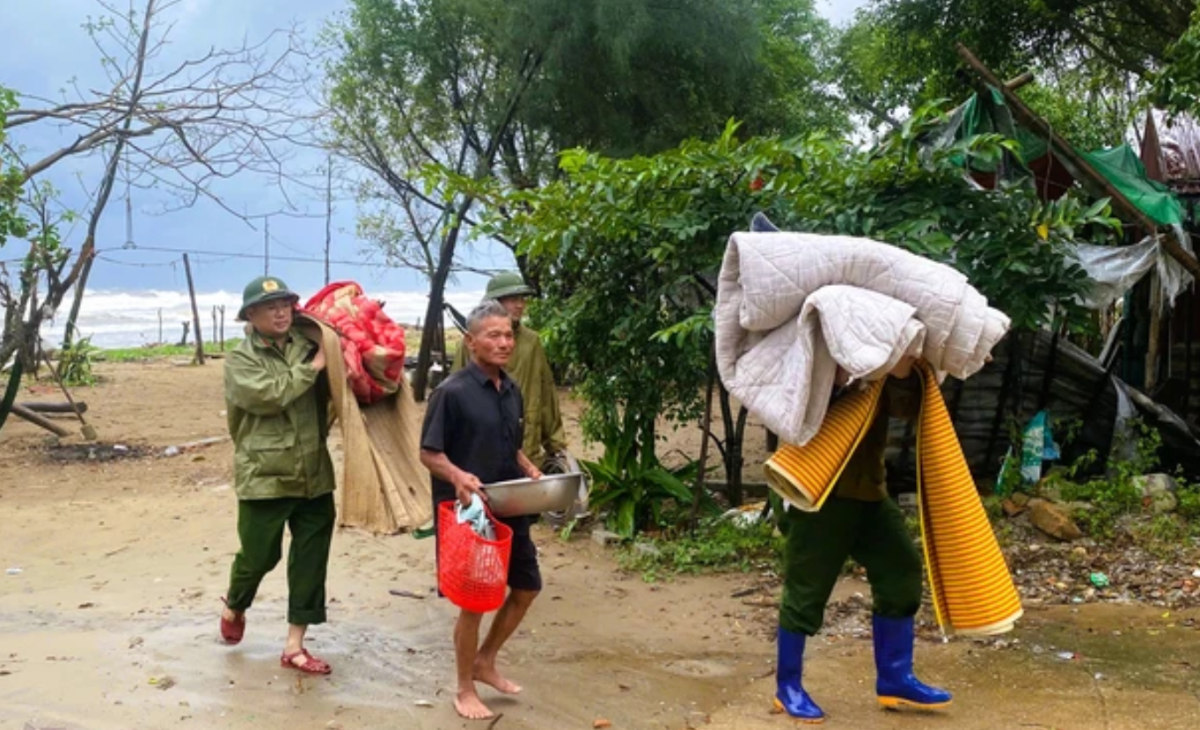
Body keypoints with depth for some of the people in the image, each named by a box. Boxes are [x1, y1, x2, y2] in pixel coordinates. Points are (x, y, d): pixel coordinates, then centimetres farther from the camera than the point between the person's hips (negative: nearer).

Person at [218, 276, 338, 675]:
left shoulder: (307, 346, 9)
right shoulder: (241, 359, -4)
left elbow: (330, 392, 9)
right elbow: (270, 394, -20)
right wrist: (312, 368, -16)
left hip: (314, 476, 4)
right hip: (264, 477, -4)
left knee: (310, 563, 5)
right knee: (259, 556, 6)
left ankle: (294, 646, 16)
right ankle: (233, 607, 40)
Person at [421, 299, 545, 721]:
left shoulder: (512, 390, 7)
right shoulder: (453, 392, -15)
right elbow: (429, 453, -13)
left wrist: (530, 470, 2)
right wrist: (458, 476, -31)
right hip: (468, 511, -8)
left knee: (527, 586, 15)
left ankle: (485, 662, 34)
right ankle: (465, 690, 20)